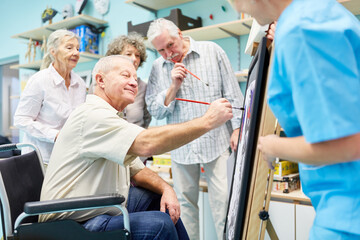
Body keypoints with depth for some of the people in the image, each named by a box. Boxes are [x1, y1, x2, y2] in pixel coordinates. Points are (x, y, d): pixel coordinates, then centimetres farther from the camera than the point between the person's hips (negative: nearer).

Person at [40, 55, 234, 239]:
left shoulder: (108, 117, 14)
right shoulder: (93, 115, -21)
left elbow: (136, 170, 13)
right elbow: (147, 144, -37)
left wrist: (166, 188, -5)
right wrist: (208, 121, -30)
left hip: (104, 206, 10)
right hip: (75, 223, -10)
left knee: (164, 201, 10)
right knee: (159, 223, -25)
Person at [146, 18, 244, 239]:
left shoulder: (212, 51, 2)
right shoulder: (158, 68, 6)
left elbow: (233, 94, 2)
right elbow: (155, 111, 2)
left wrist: (237, 128, -4)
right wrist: (174, 86, -11)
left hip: (217, 140, -2)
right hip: (181, 146, 3)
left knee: (222, 198, -3)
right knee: (185, 201, 10)